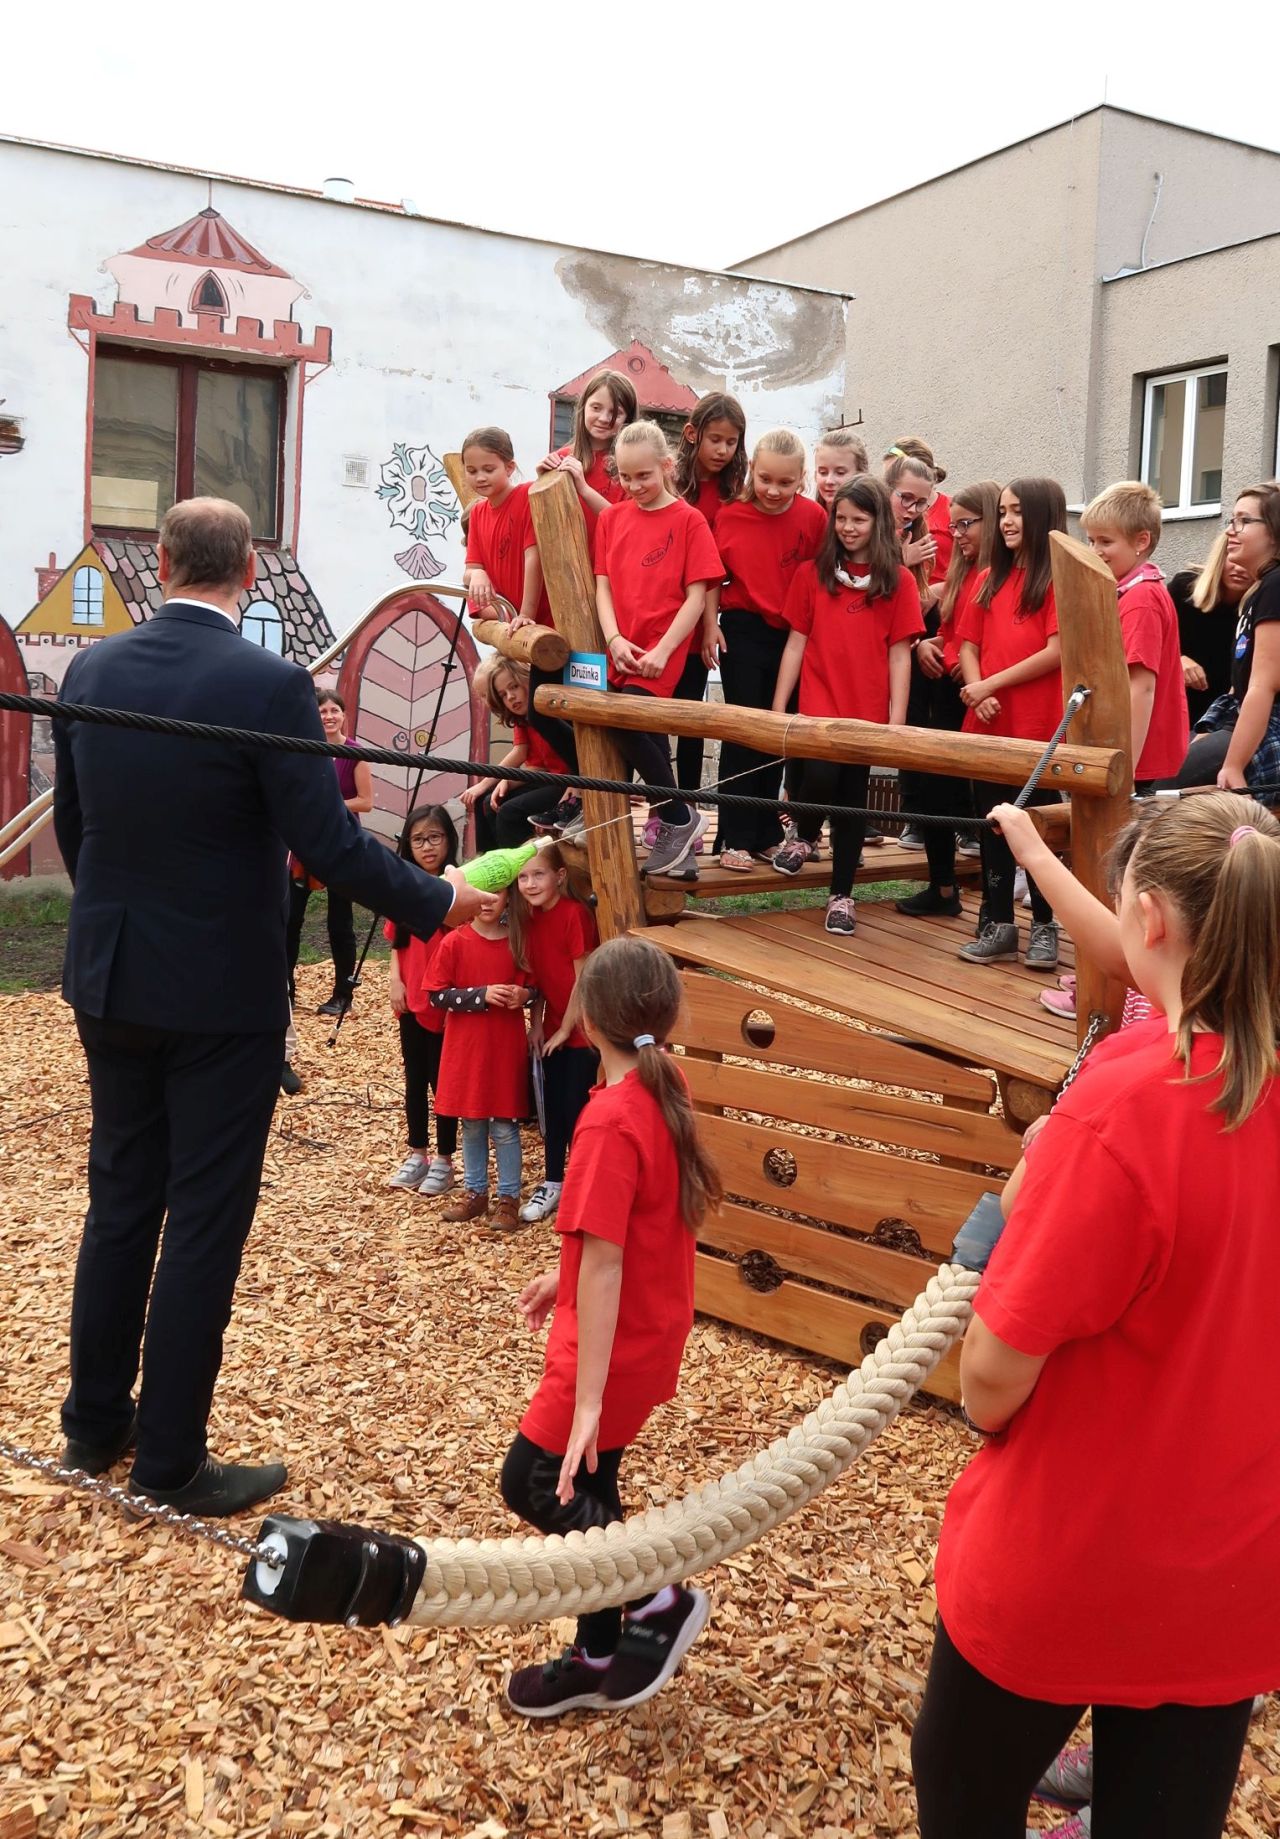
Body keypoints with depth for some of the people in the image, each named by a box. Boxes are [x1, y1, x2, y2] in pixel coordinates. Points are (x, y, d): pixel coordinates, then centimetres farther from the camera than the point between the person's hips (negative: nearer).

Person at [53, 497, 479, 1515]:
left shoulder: (91, 670, 1)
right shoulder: (269, 684, -18)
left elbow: (71, 824, 10)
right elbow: (329, 844, -20)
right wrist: (437, 902, -5)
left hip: (108, 981, 6)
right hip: (221, 993, -6)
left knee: (121, 1200, 19)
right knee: (204, 1224, 5)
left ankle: (96, 1423, 33)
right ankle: (171, 1462, 17)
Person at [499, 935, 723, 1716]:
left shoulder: (610, 1120, -26)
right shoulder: (669, 1089, 0)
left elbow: (605, 1267, -26)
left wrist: (587, 1400, -23)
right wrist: (563, 1278, 20)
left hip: (618, 1344, -9)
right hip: (652, 1329, 9)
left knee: (533, 1482, 6)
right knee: (586, 1489, 19)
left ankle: (659, 1600, 15)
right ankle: (598, 1661, 32)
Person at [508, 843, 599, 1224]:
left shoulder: (575, 914, -20)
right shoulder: (530, 918, 1)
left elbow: (583, 979, -17)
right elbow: (537, 976, 9)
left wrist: (565, 1029, -11)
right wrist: (536, 1024, 3)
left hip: (580, 1029, -7)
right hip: (552, 1029, 7)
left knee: (577, 1109, -1)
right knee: (553, 1106, 13)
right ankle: (552, 1184, 25)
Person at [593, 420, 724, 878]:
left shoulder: (688, 520, -2)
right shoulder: (611, 518, 12)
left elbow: (696, 596, -6)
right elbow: (602, 585, 9)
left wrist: (662, 650, -13)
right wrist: (614, 639, -7)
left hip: (661, 653, -5)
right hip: (622, 651, 5)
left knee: (621, 720, -21)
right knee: (647, 740, 7)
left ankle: (677, 817, -4)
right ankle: (676, 829, 18)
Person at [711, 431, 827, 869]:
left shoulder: (813, 517, -5)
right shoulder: (730, 516, -6)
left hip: (792, 635, 2)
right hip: (742, 633, -1)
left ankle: (766, 834, 20)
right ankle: (735, 838, 4)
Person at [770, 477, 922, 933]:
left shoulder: (898, 582, 2)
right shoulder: (811, 574, 5)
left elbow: (899, 655, 1)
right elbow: (796, 643, 6)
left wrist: (897, 720, -4)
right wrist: (778, 708, 2)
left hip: (866, 709, 0)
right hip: (817, 704, 0)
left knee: (852, 799, 5)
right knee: (819, 777, -20)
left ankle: (841, 896, 19)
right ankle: (803, 838, 15)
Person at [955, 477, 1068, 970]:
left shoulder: (1059, 577, -4)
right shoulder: (991, 580, 14)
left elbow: (1056, 652, -12)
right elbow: (968, 645, 11)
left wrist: (993, 684, -12)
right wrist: (976, 690, -8)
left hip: (1038, 727, -6)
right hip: (987, 725, 6)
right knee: (991, 824, 10)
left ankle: (1043, 927, 13)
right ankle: (998, 924, 19)